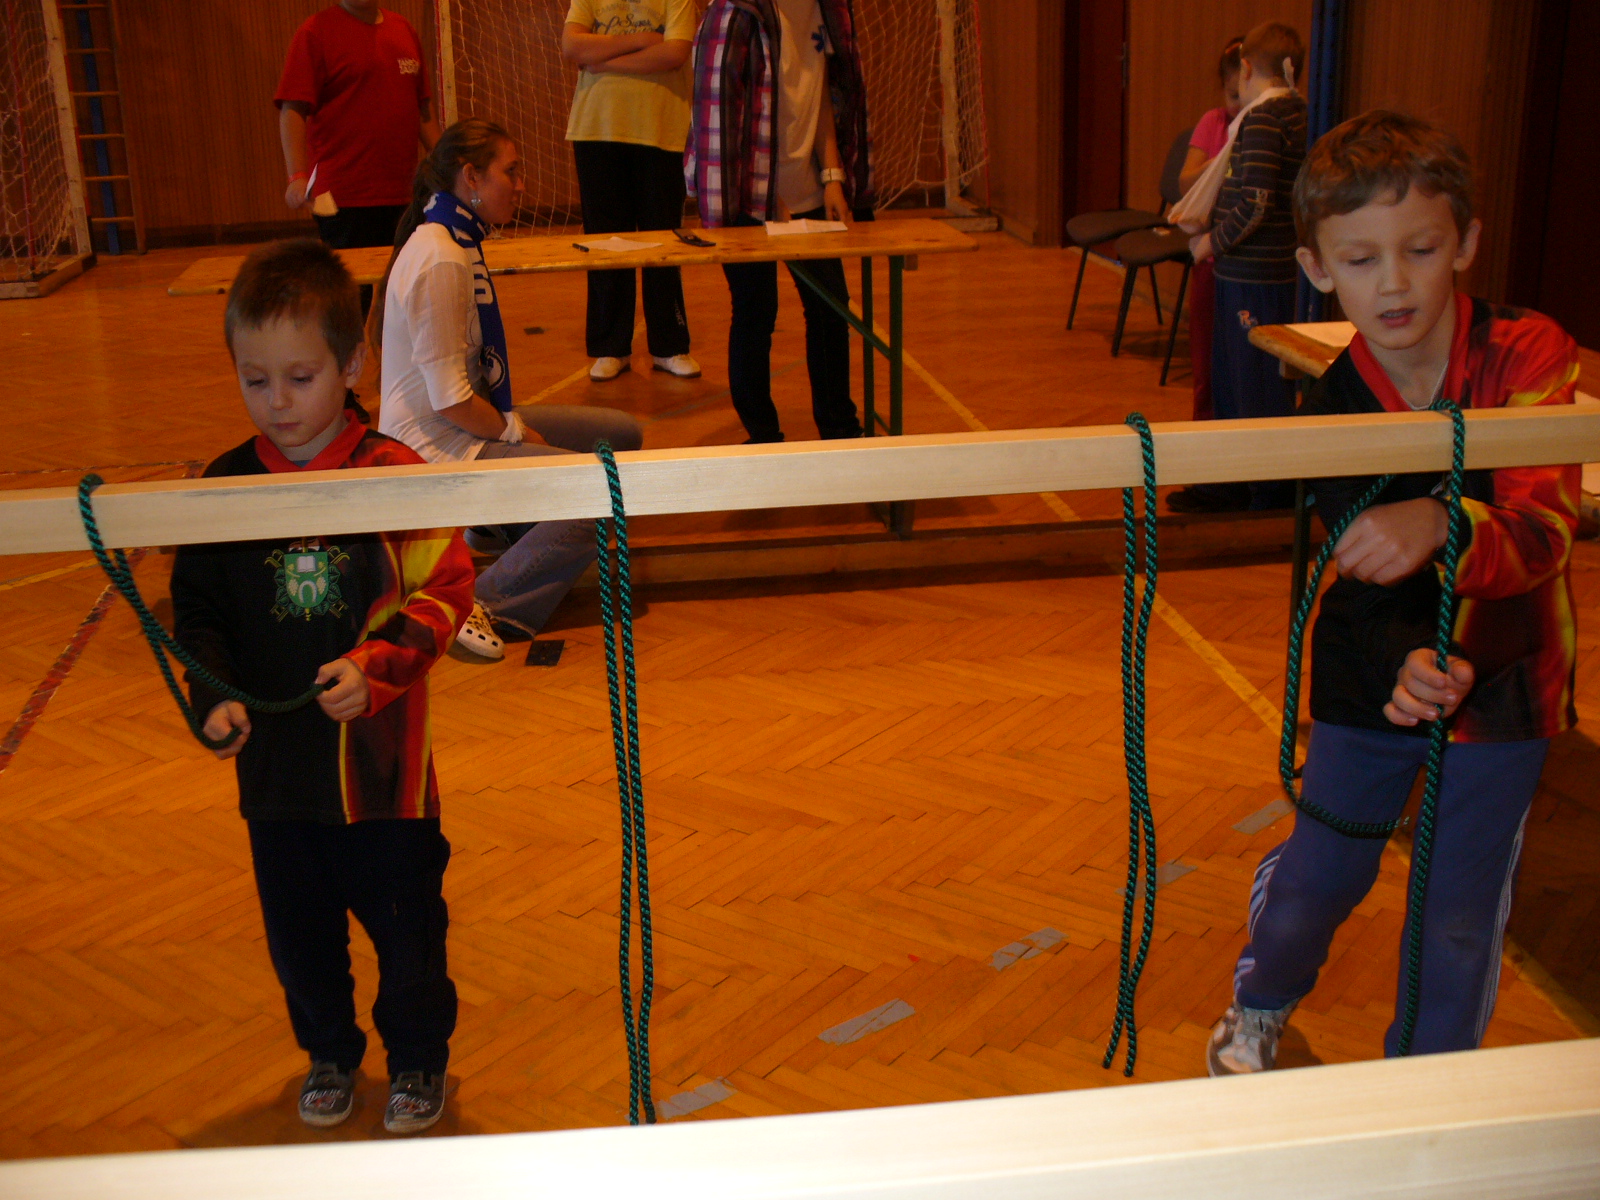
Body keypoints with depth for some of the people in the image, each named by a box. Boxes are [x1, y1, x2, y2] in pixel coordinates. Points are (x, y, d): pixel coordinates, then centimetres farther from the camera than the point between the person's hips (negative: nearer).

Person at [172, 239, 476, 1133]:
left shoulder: (397, 476, -12)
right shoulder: (225, 487, -2)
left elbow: (446, 592, -10)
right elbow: (197, 610, 4)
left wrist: (377, 666, -23)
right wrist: (214, 697, -12)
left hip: (381, 757, -3)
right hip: (275, 759, 3)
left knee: (405, 919, 12)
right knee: (298, 926, 18)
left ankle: (419, 1056, 36)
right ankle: (329, 1052, 42)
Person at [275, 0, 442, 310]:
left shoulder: (403, 29, 15)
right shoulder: (317, 31, -2)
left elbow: (423, 107, 22)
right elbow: (292, 109, -9)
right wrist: (297, 176, -21)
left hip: (402, 195, 6)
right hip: (344, 200, -5)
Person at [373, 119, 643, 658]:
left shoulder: (455, 240, 9)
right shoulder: (441, 261, -23)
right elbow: (450, 400, -24)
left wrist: (512, 421, 9)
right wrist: (515, 431, -10)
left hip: (470, 424, 10)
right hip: (435, 446, -10)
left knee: (624, 434, 10)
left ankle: (503, 527, 20)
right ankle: (486, 604, -16)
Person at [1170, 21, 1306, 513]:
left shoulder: (1263, 119, -16)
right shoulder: (1297, 113, 11)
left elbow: (1254, 204, -24)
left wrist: (1212, 241, -10)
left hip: (1255, 276, -10)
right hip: (1259, 271, 10)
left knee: (1261, 389, -1)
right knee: (1231, 380, 20)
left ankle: (1272, 500, 7)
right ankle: (1236, 482, 32)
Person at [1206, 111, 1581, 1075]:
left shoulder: (1528, 355, -19)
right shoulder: (1332, 413, -13)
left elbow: (1541, 535, -29)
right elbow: (1371, 585, -17)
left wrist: (1443, 523, -51)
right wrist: (1404, 667, -39)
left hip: (1503, 683, -1)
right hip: (1372, 683, 2)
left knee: (1461, 922, 7)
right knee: (1317, 878, 12)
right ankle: (1261, 1007, 47)